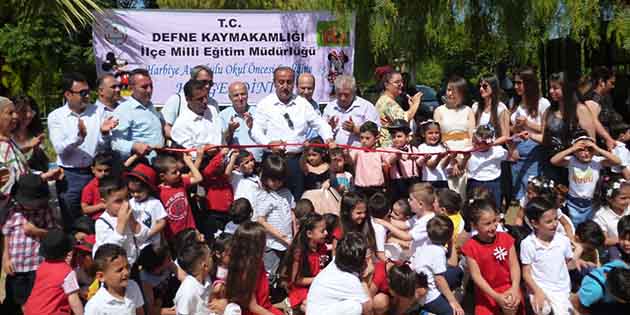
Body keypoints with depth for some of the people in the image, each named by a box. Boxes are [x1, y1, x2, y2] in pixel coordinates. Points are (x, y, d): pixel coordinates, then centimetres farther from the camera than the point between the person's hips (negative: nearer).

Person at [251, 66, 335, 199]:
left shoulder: (302, 103, 14)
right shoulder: (265, 104, 5)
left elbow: (319, 123, 12)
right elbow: (256, 131, -2)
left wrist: (329, 139, -7)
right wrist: (269, 143, -21)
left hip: (297, 159, 2)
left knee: (298, 198, 2)